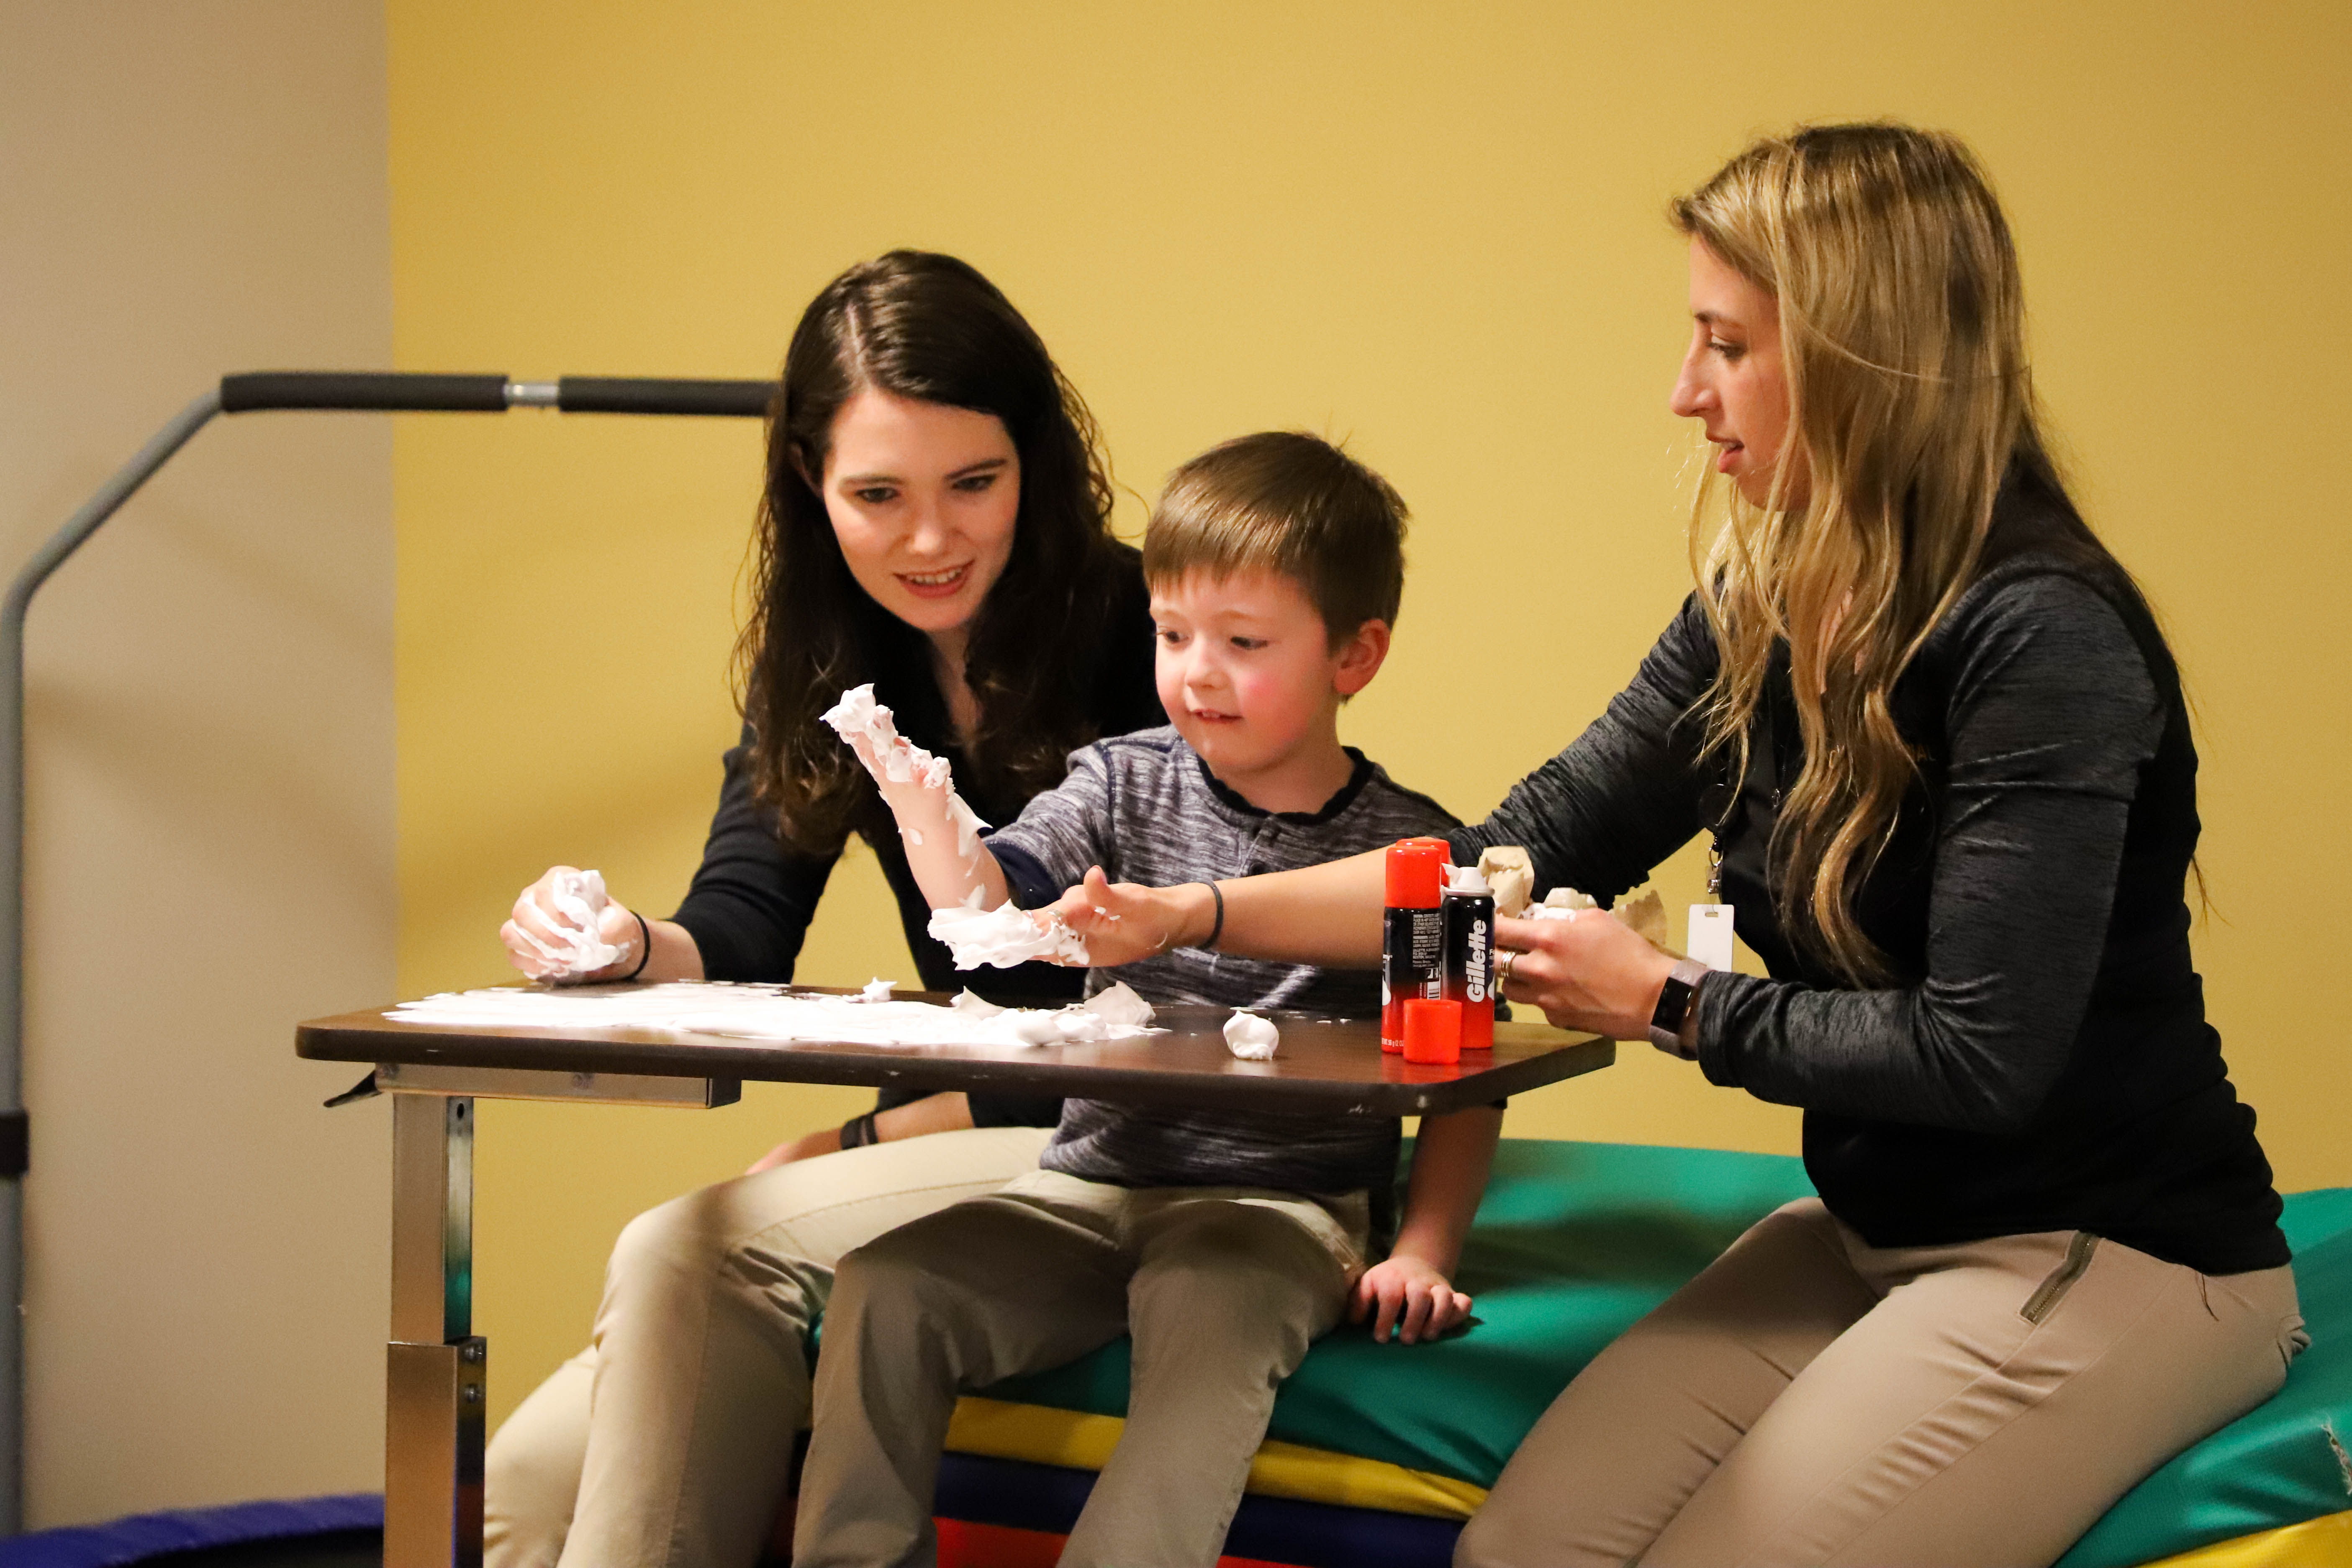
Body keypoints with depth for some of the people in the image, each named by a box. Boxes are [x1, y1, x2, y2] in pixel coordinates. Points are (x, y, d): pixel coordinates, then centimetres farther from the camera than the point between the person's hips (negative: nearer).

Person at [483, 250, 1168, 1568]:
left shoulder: (1145, 634, -13)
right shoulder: (822, 666, 7)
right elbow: (743, 937, -3)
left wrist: (870, 1140, -16)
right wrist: (633, 949, -27)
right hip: (958, 1143, 6)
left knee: (698, 1253, -24)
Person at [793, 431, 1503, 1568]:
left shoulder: (1410, 848, 0)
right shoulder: (1127, 784, 9)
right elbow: (988, 909, -5)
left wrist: (1422, 1252, -7)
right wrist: (917, 799, -25)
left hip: (1280, 1208, -4)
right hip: (1093, 1187, 4)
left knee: (1209, 1316, -37)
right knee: (882, 1290, -18)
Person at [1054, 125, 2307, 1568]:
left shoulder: (2041, 641, -21)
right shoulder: (1755, 619, 5)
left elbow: (1979, 1055, -22)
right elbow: (1526, 853, 10)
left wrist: (1667, 1004, -10)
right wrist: (1190, 915, 3)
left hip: (2115, 1252, -7)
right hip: (1876, 1230, 8)